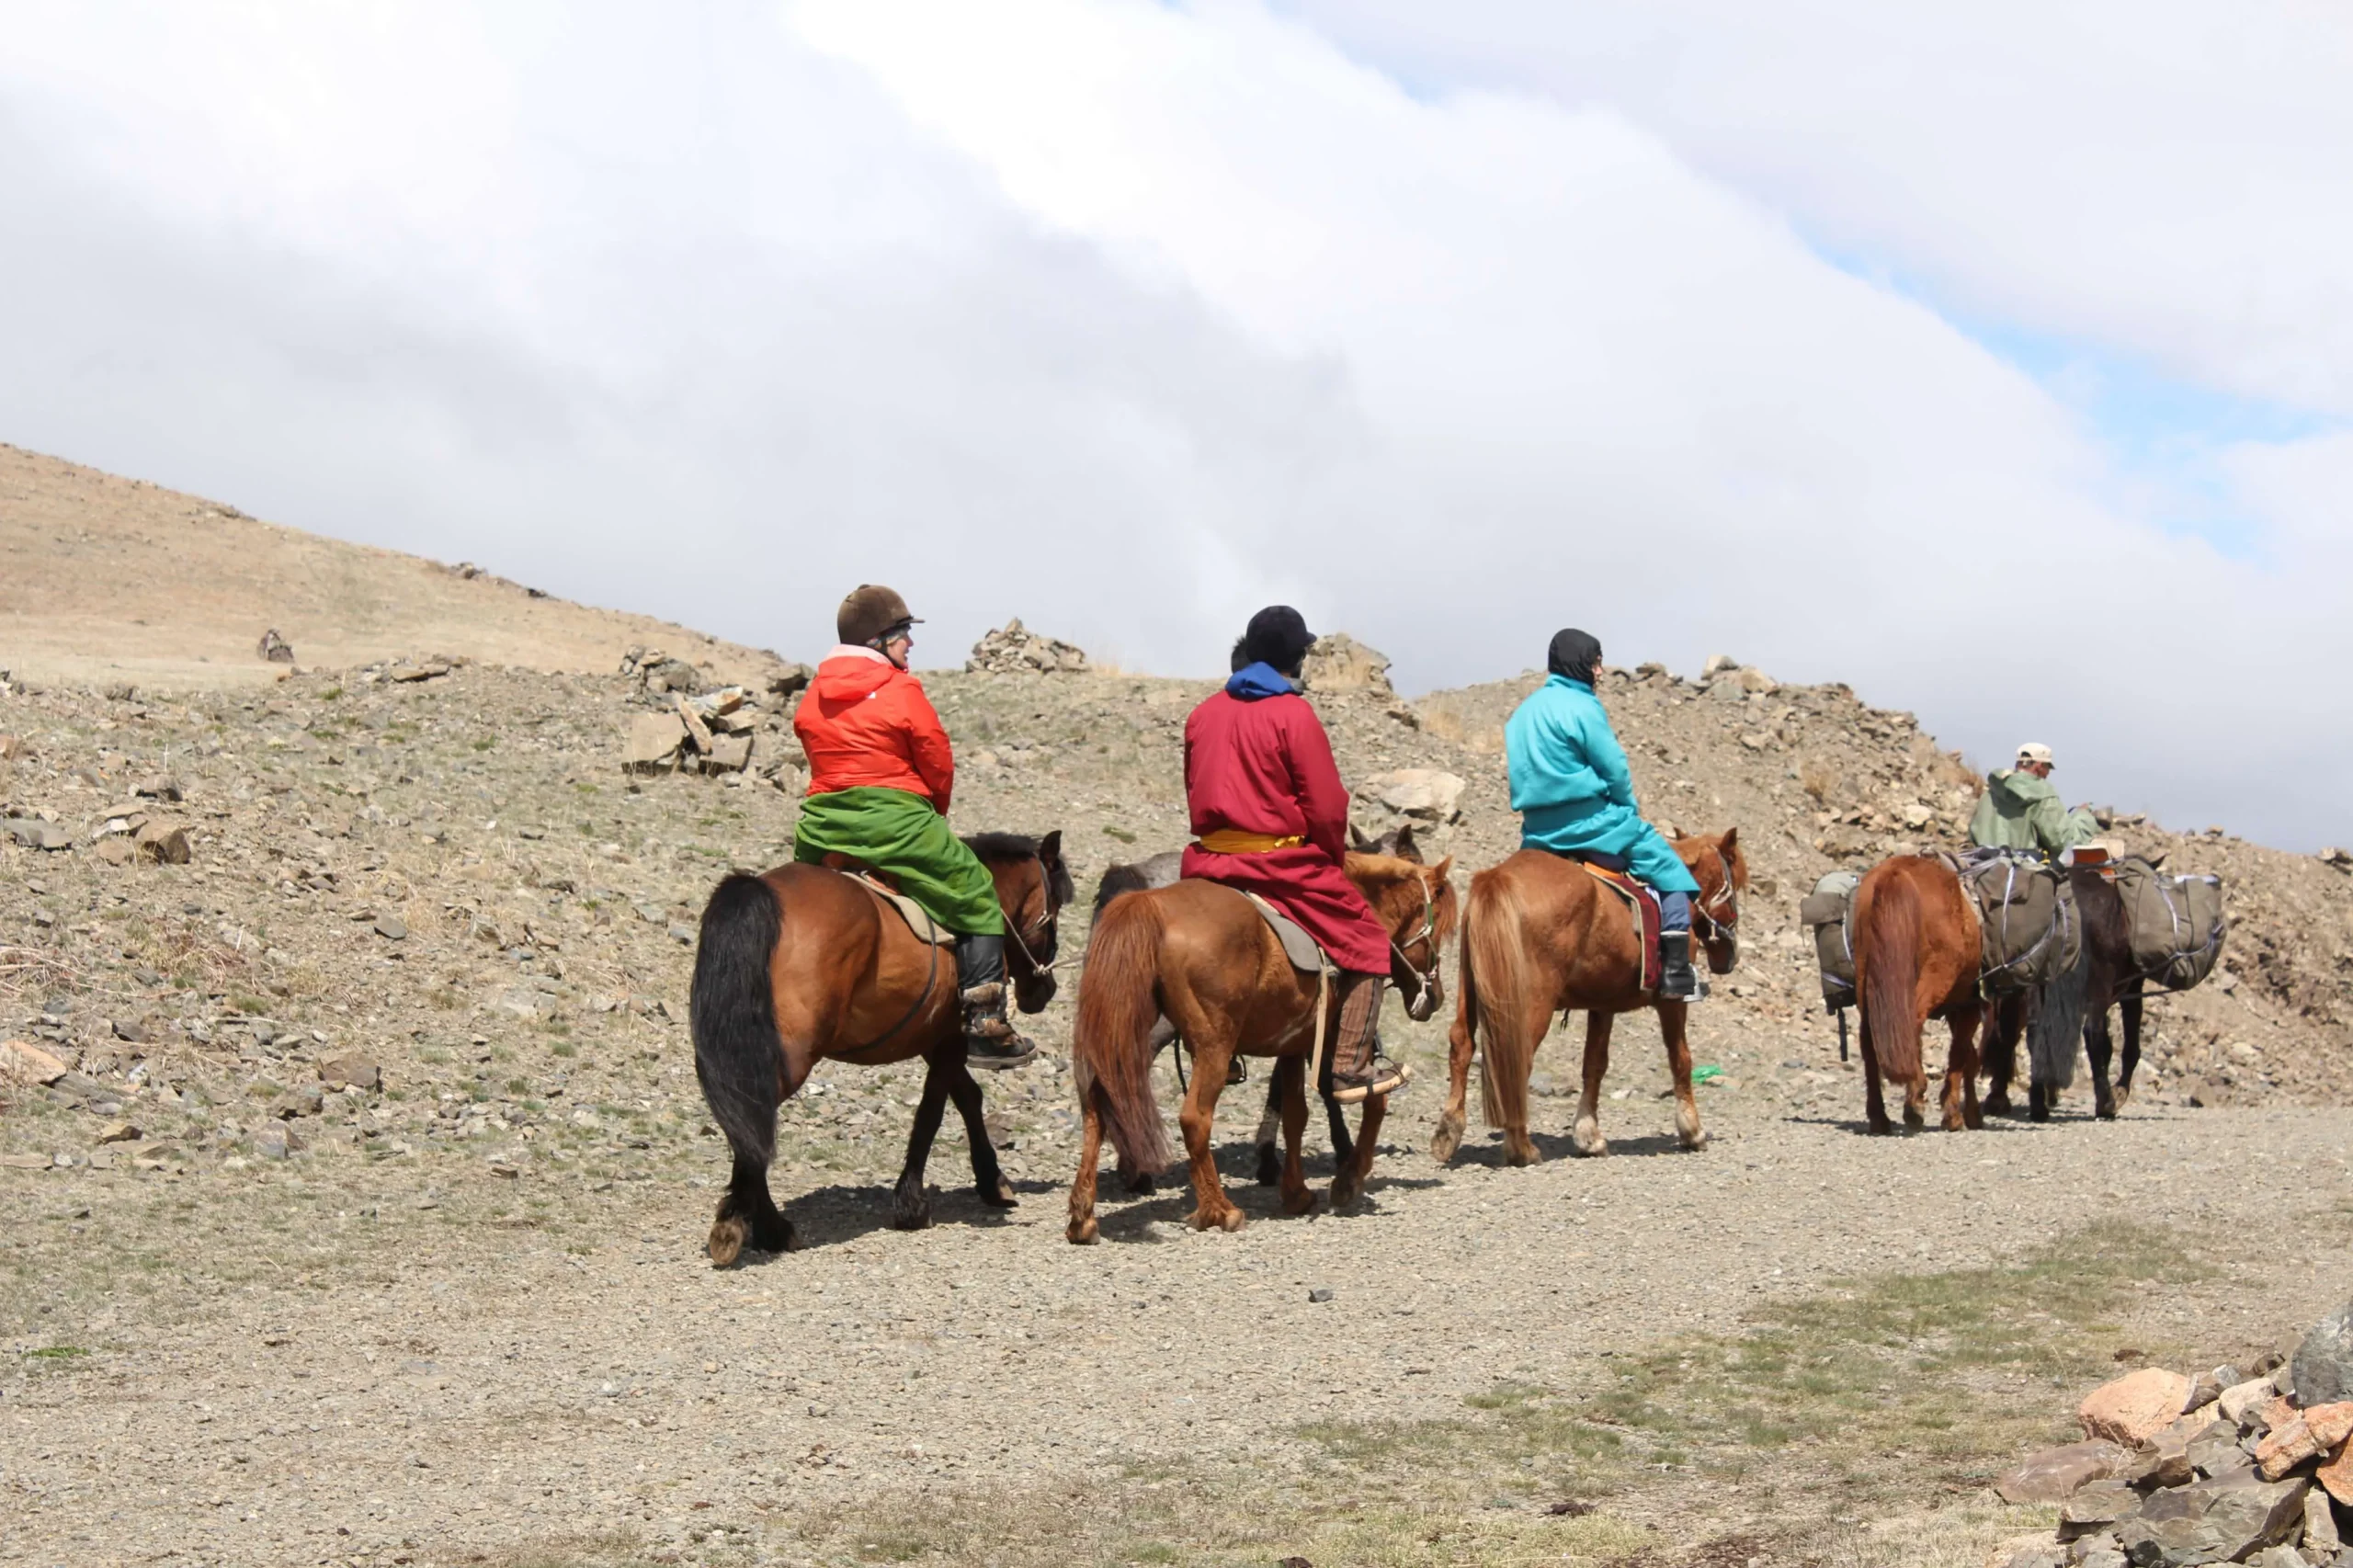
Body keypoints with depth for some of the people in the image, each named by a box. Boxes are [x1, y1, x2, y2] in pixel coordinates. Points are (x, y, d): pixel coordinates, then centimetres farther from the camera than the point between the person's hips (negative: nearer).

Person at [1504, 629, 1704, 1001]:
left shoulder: (1523, 712, 13)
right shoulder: (1582, 706, -12)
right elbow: (1615, 772, -12)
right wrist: (1629, 810, 7)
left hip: (1538, 831, 8)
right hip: (1587, 823, -8)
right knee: (1668, 869, 2)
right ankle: (1676, 975, -5)